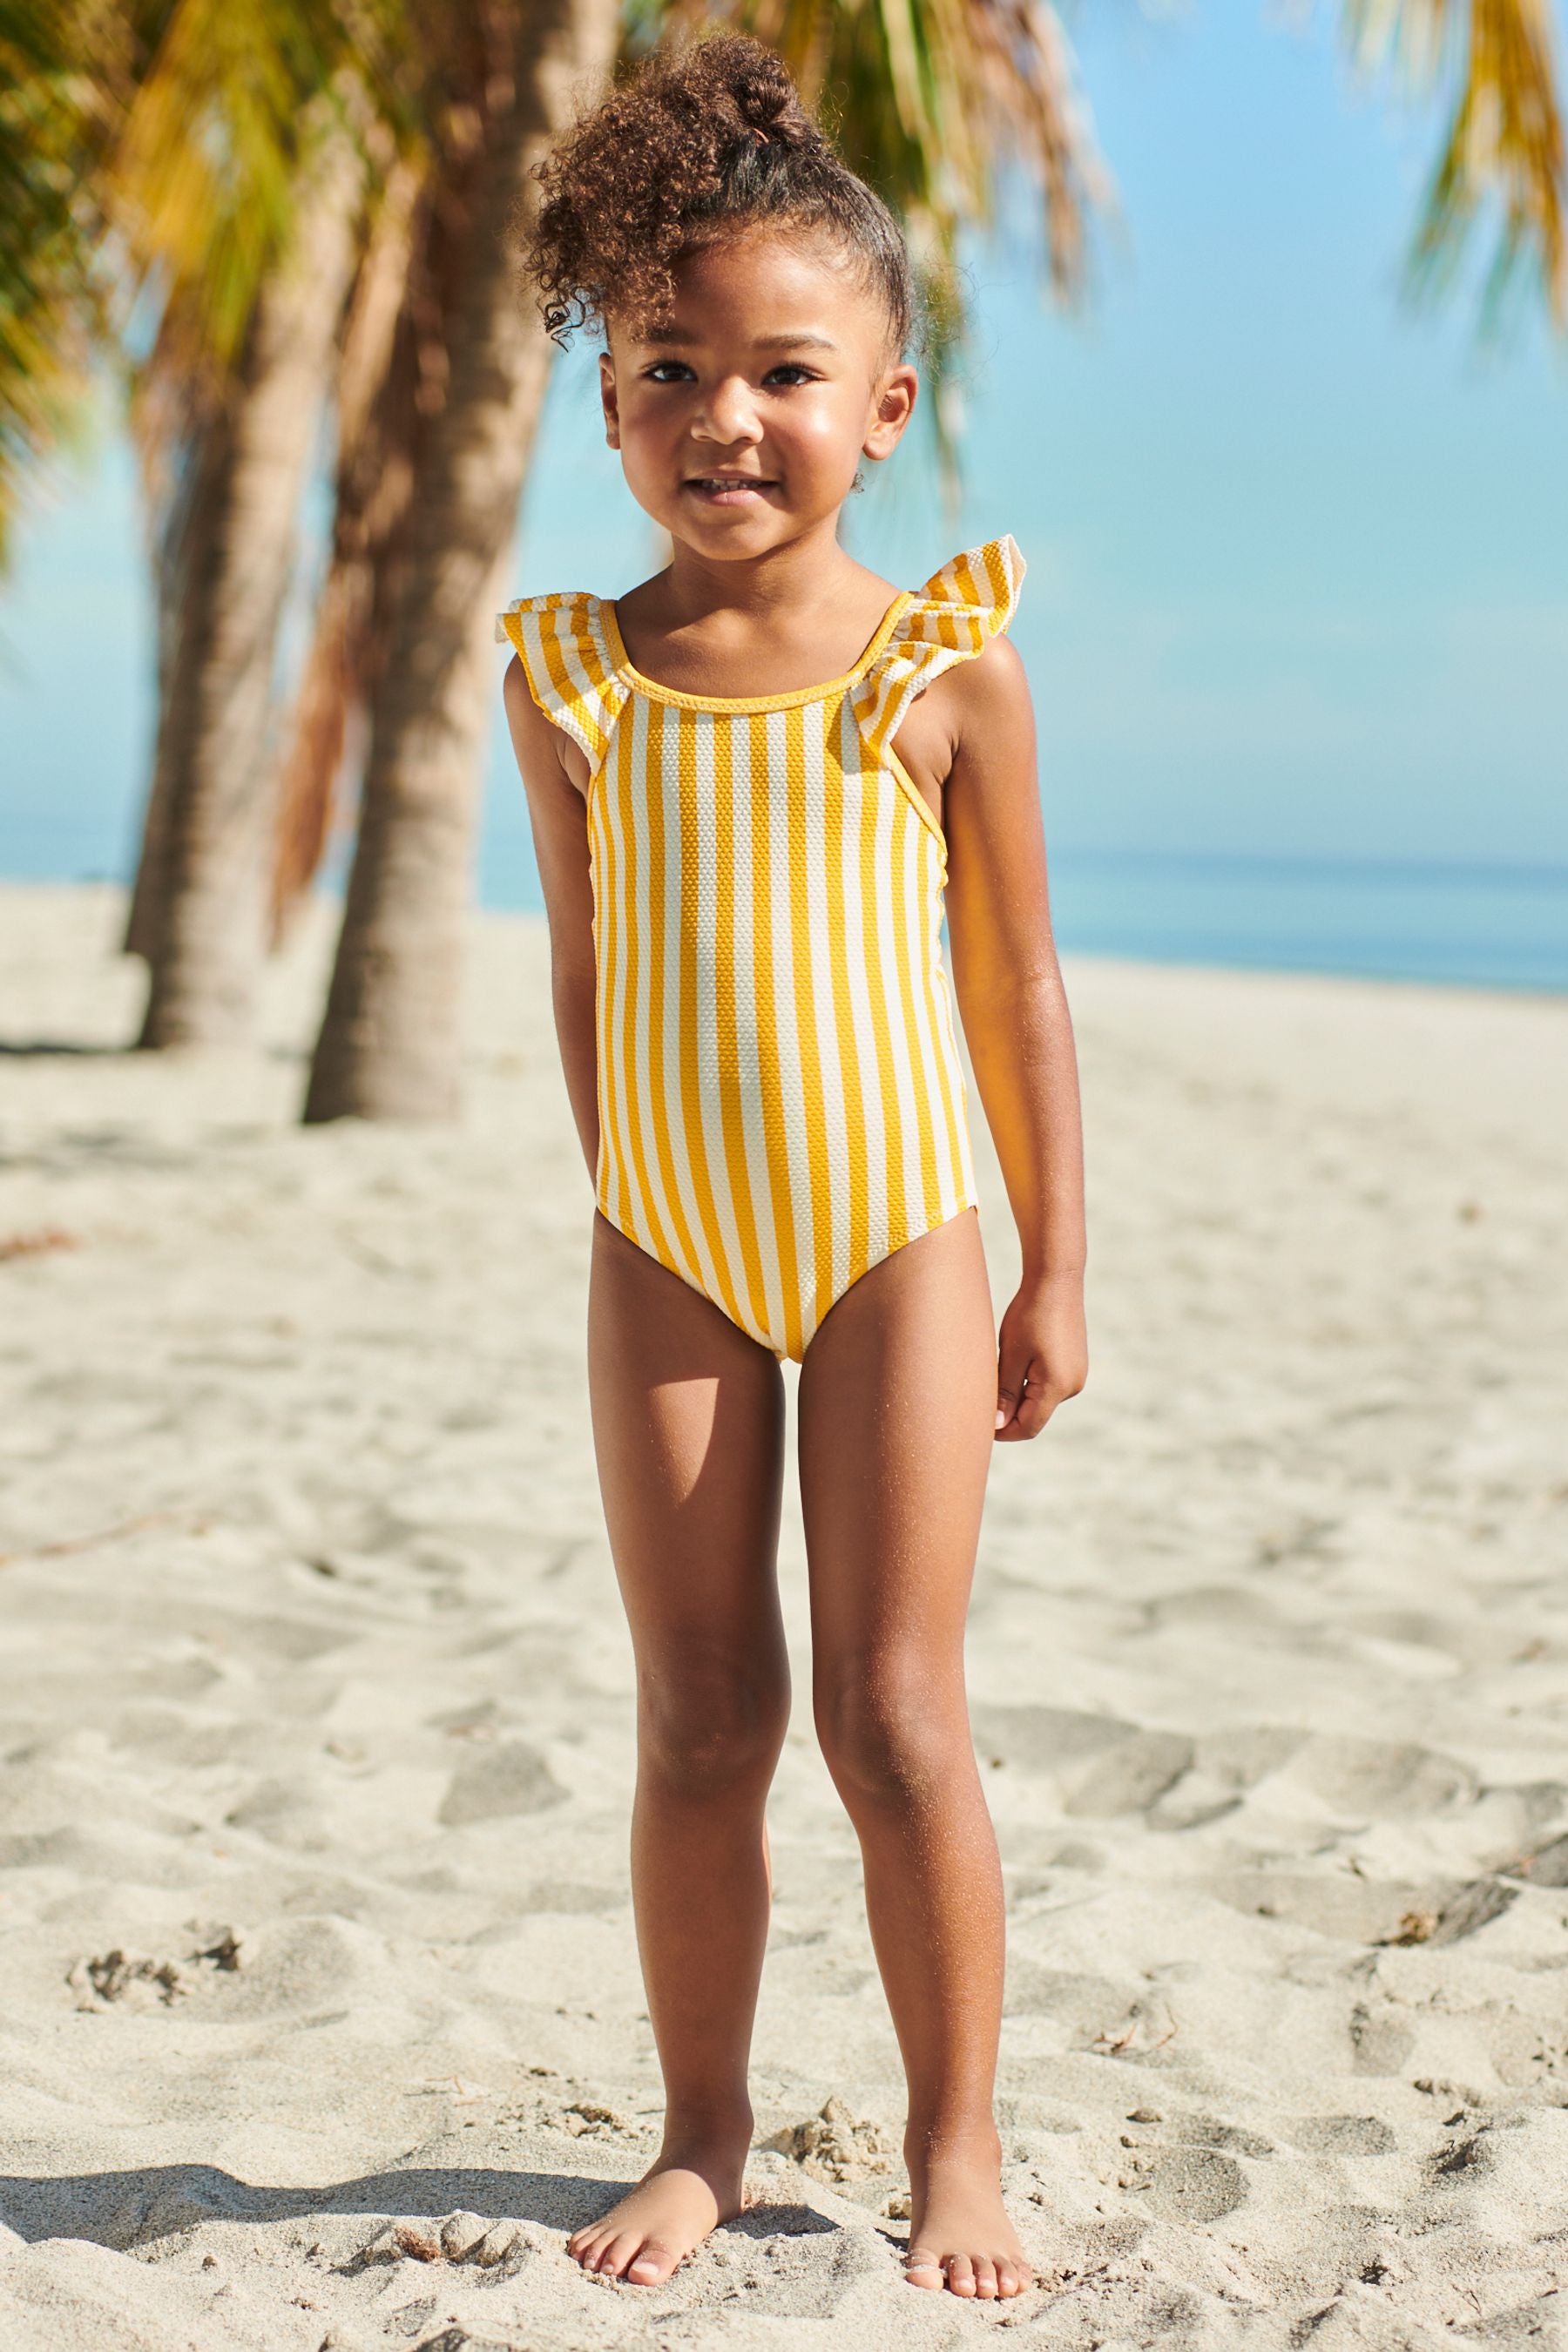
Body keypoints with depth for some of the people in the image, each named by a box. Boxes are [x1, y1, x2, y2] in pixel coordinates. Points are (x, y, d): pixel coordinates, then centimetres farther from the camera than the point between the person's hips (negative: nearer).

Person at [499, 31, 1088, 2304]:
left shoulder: (947, 666, -6)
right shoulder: (572, 672, -1)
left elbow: (1016, 984, 0)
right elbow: (584, 964, 9)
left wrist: (1055, 1271, 1)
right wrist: (613, 1207, 12)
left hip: (897, 1244, -2)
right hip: (668, 1260, 2)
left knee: (895, 1720, 1)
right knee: (699, 1717, 8)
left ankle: (957, 2140, 18)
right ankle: (703, 2135, 23)